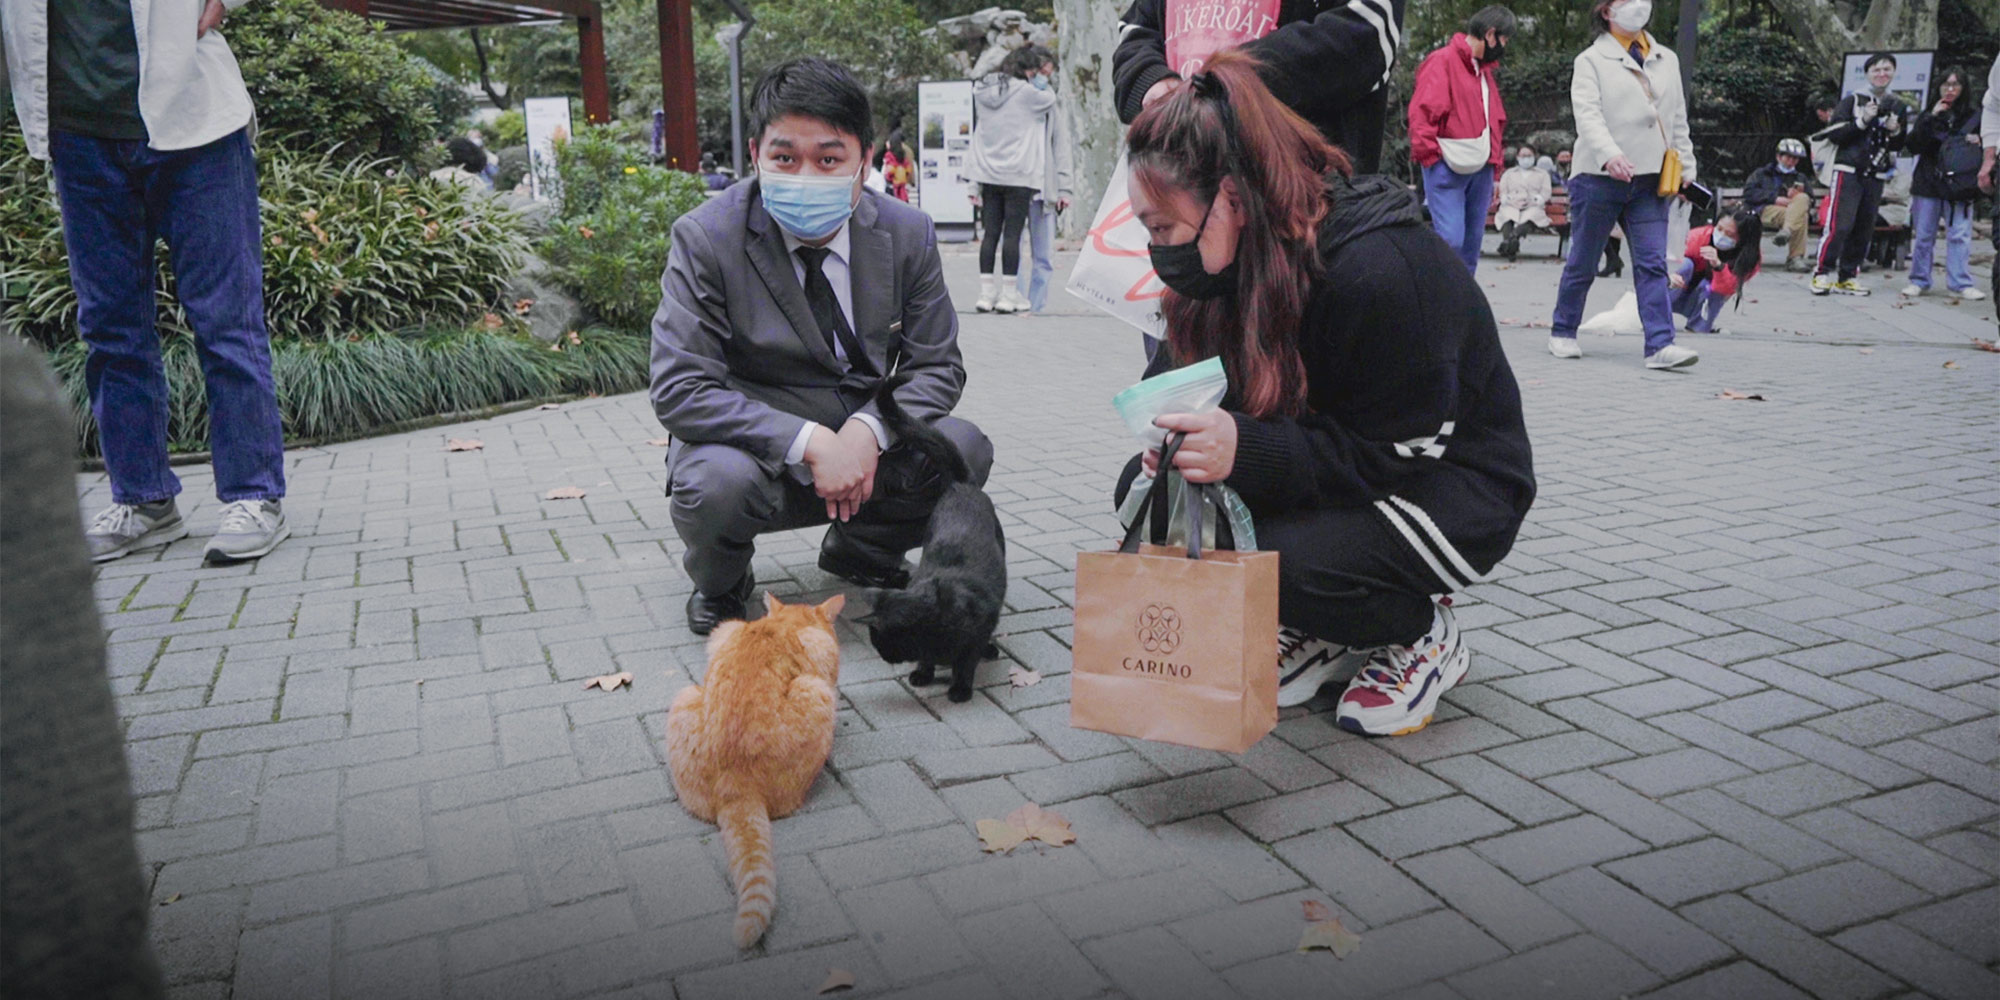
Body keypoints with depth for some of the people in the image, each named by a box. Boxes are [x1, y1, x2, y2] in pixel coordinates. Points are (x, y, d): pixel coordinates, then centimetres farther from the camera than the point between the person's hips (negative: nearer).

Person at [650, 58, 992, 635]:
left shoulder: (908, 235, -5)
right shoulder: (705, 239, -14)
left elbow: (938, 367, -1)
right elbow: (678, 389, -20)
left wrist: (868, 430, -22)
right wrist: (810, 442, -29)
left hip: (863, 447, 3)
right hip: (756, 449, -3)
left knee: (964, 451, -21)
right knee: (715, 482, -35)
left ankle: (861, 549, 12)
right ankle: (719, 585, 4)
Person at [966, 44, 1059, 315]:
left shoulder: (983, 91, 11)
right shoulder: (1025, 92, -7)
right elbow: (1050, 100, 6)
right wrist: (1039, 81, 15)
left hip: (988, 174, 6)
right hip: (1017, 175, -6)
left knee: (990, 233, 6)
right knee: (1012, 234, -3)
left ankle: (986, 293, 6)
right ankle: (1007, 295, -2)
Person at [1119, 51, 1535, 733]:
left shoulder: (1379, 271, -31)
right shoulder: (1241, 260, -6)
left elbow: (1401, 452, -28)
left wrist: (1247, 450, -41)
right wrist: (1177, 439, -23)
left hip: (1456, 489, -7)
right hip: (1346, 470, 8)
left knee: (1280, 561, -35)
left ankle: (1424, 638, -1)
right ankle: (1320, 633, 5)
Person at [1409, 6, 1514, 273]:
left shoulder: (1484, 69, 20)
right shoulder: (1443, 61, -6)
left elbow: (1494, 121, 24)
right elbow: (1421, 113, -13)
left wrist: (1494, 164, 16)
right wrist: (1429, 157, -16)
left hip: (1480, 171, 8)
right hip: (1446, 170, -8)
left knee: (1471, 243, 8)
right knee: (1450, 240, -16)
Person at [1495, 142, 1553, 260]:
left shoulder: (1542, 174, 28)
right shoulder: (1508, 174, 31)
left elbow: (1546, 193, 13)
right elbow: (1502, 193, 16)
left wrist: (1533, 201, -7)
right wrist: (1512, 201, -6)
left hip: (1533, 207, -1)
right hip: (1511, 207, 1)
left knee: (1532, 214, -39)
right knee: (1507, 214, -37)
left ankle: (1514, 235, -67)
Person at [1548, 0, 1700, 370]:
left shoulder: (1667, 60, 17)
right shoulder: (1592, 60, 0)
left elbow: (1678, 118, 20)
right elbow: (1588, 115, -15)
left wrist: (1684, 167, 14)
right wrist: (1610, 155, -30)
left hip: (1650, 179, 4)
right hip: (1598, 177, -4)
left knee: (1653, 263, -6)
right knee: (1582, 263, 6)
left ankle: (1660, 345, -11)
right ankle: (1562, 333, 23)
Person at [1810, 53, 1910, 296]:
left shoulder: (1898, 107, 13)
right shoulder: (1852, 100, -1)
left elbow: (1899, 146, 16)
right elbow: (1833, 134, -8)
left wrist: (1895, 132, -4)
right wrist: (1862, 121, -17)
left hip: (1875, 176, 5)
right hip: (1848, 170, -5)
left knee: (1864, 228, 3)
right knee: (1839, 225, -13)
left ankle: (1846, 276, 9)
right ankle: (1822, 272, -6)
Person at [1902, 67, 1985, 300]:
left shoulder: (1974, 115, 7)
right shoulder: (1928, 115, 7)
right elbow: (1913, 146, -4)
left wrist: (1977, 141, -9)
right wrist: (1931, 118, -12)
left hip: (1959, 185, 0)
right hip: (1927, 184, 1)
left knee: (1959, 235, -3)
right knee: (1923, 235, 4)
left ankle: (1961, 283, 0)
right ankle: (1919, 281, 12)